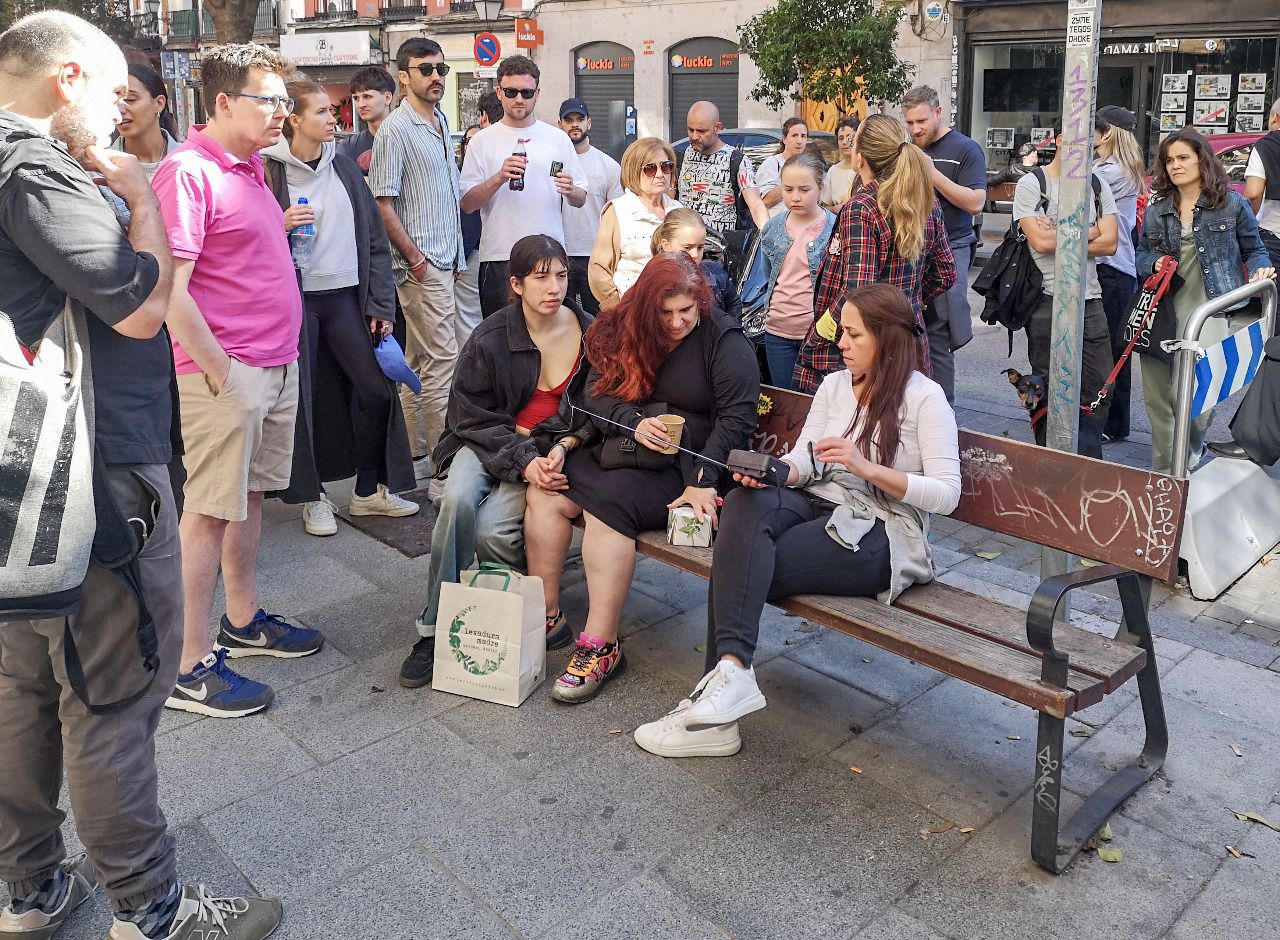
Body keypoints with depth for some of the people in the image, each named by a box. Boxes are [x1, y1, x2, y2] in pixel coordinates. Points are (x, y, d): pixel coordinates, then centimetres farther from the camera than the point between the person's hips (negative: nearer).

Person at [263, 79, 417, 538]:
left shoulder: (345, 168, 9)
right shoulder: (269, 169, -4)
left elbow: (374, 237, 9)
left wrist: (382, 305, 4)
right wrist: (280, 226, -21)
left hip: (346, 296, 4)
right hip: (294, 298, -4)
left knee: (377, 388, 1)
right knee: (301, 397, 3)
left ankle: (370, 489, 17)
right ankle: (312, 496, 19)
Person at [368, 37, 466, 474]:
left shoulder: (441, 121, 15)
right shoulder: (395, 130, -10)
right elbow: (383, 204, -14)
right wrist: (416, 259, -15)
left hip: (444, 260, 8)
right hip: (422, 263, -8)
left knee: (417, 360, 13)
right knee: (442, 359, -8)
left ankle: (412, 453, 21)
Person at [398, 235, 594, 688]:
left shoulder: (590, 334, -4)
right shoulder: (490, 338, -7)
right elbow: (473, 416, -5)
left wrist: (562, 447, -15)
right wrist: (521, 460, -18)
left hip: (552, 449, 0)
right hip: (489, 443, 1)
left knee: (491, 528, -27)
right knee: (458, 499, -31)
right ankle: (433, 629, -17)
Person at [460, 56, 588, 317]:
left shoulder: (558, 138, 10)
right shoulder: (483, 141, 6)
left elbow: (581, 200, 11)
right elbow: (467, 204, -1)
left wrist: (571, 191, -12)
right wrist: (499, 178, -16)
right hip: (498, 256, -1)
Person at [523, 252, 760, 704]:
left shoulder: (724, 339, -5)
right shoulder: (623, 330, 9)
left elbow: (737, 416, -12)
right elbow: (595, 396, 4)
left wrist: (704, 480, -22)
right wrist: (634, 423, -16)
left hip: (681, 467, -6)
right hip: (618, 448, 6)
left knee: (607, 502, -30)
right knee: (544, 492, -16)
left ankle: (601, 646, -26)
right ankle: (546, 615, -6)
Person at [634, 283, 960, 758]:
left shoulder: (924, 397, -3)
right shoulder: (834, 385, 15)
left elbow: (947, 495, -9)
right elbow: (804, 463, 9)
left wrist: (867, 468, -20)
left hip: (880, 532, -5)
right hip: (819, 506, 5)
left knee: (741, 564, -28)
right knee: (746, 502, -31)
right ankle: (729, 674, -39)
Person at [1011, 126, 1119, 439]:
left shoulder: (1098, 186, 11)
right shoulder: (1031, 184, -2)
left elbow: (1109, 244, 0)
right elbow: (1040, 241, -15)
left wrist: (1057, 237, -9)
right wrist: (1088, 232, -3)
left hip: (1090, 299, 4)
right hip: (1047, 299, -4)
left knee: (1100, 387, 4)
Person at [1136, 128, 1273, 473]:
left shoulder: (1231, 203, 4)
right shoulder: (1156, 210, 12)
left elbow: (1253, 249, 11)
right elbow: (1142, 254, 17)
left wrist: (1260, 268, -9)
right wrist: (1155, 262, -4)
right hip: (1165, 312, 3)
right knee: (1158, 391, 2)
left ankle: (1191, 451, 17)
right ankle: (1165, 470, 15)